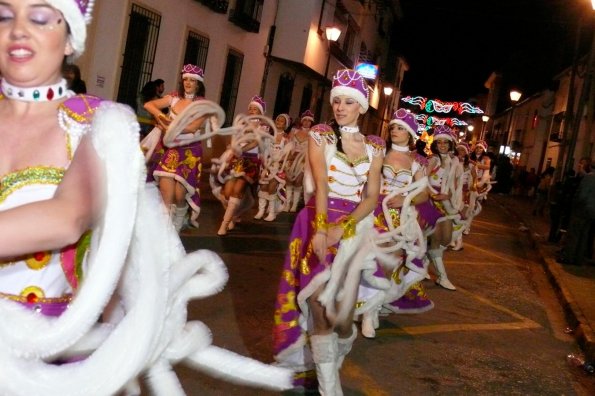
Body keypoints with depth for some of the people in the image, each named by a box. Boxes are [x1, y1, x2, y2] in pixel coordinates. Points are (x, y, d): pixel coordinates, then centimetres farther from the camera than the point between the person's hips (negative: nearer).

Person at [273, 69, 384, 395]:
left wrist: (343, 227, -18)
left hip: (355, 227, 2)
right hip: (319, 221, -2)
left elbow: (372, 196, -1)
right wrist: (321, 229, -28)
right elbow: (321, 184, -14)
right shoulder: (320, 135, 1)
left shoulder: (374, 146, 8)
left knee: (343, 313, -2)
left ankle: (332, 364, 28)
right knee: (320, 308, -7)